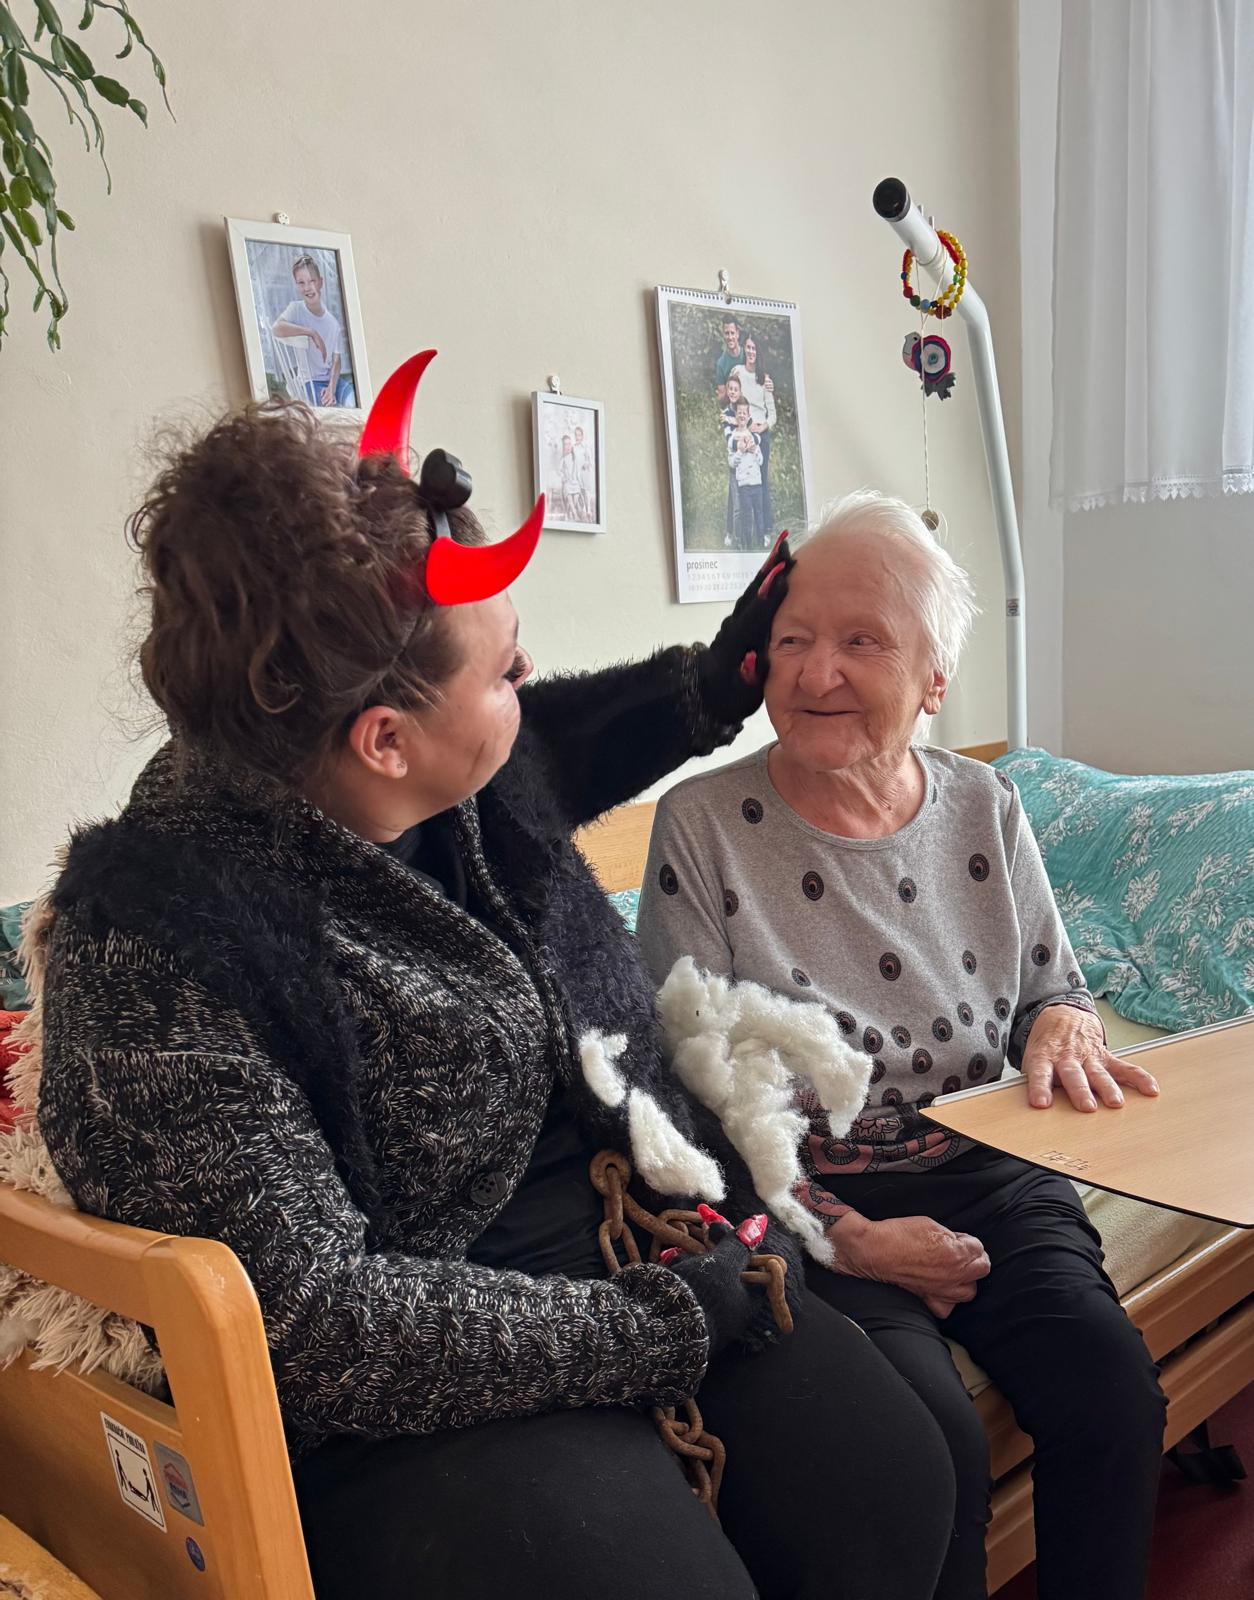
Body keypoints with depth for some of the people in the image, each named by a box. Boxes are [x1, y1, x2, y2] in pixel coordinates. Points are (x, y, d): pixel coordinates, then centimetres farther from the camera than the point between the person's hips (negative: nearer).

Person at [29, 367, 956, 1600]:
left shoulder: (463, 777, -2)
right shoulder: (153, 944, -23)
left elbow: (559, 751, 25)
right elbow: (307, 1322, -23)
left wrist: (718, 680, 18)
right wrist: (660, 1327, -20)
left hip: (655, 1248, 6)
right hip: (421, 1395, -5)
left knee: (897, 1479, -10)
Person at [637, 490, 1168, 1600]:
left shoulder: (984, 810, 3)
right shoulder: (703, 825, -9)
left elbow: (1056, 987, 16)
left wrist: (1064, 1027, -9)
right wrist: (845, 1238, -14)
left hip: (989, 1176, 4)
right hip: (810, 1205, -3)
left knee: (1114, 1391, -17)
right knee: (936, 1442, -23)